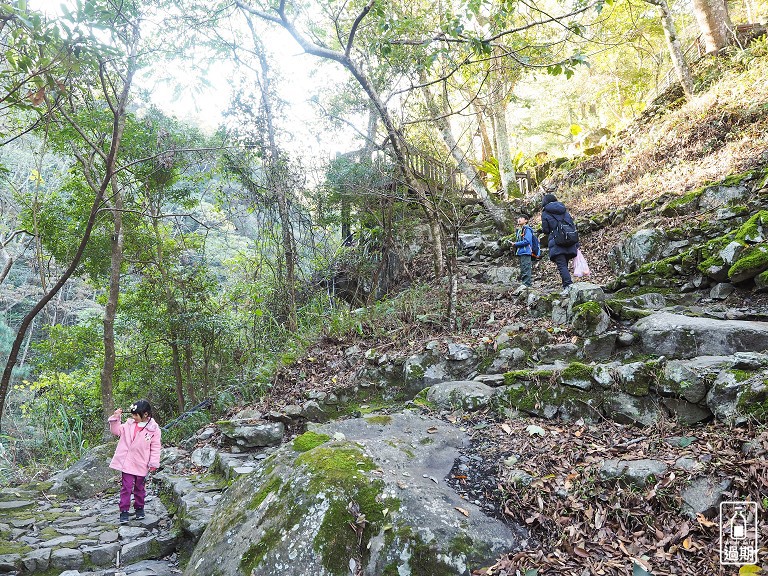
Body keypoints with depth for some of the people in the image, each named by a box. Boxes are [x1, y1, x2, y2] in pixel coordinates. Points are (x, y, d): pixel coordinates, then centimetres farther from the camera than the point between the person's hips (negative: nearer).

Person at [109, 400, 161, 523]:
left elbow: (155, 447, -7)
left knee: (140, 488, 14)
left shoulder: (153, 428, -10)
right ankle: (124, 511, 9)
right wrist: (115, 418, -8)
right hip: (127, 462, 2)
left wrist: (153, 463, -9)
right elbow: (117, 431, 5)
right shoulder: (129, 424, 1)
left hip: (141, 464, -1)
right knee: (126, 487, 0)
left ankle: (139, 508, 31)